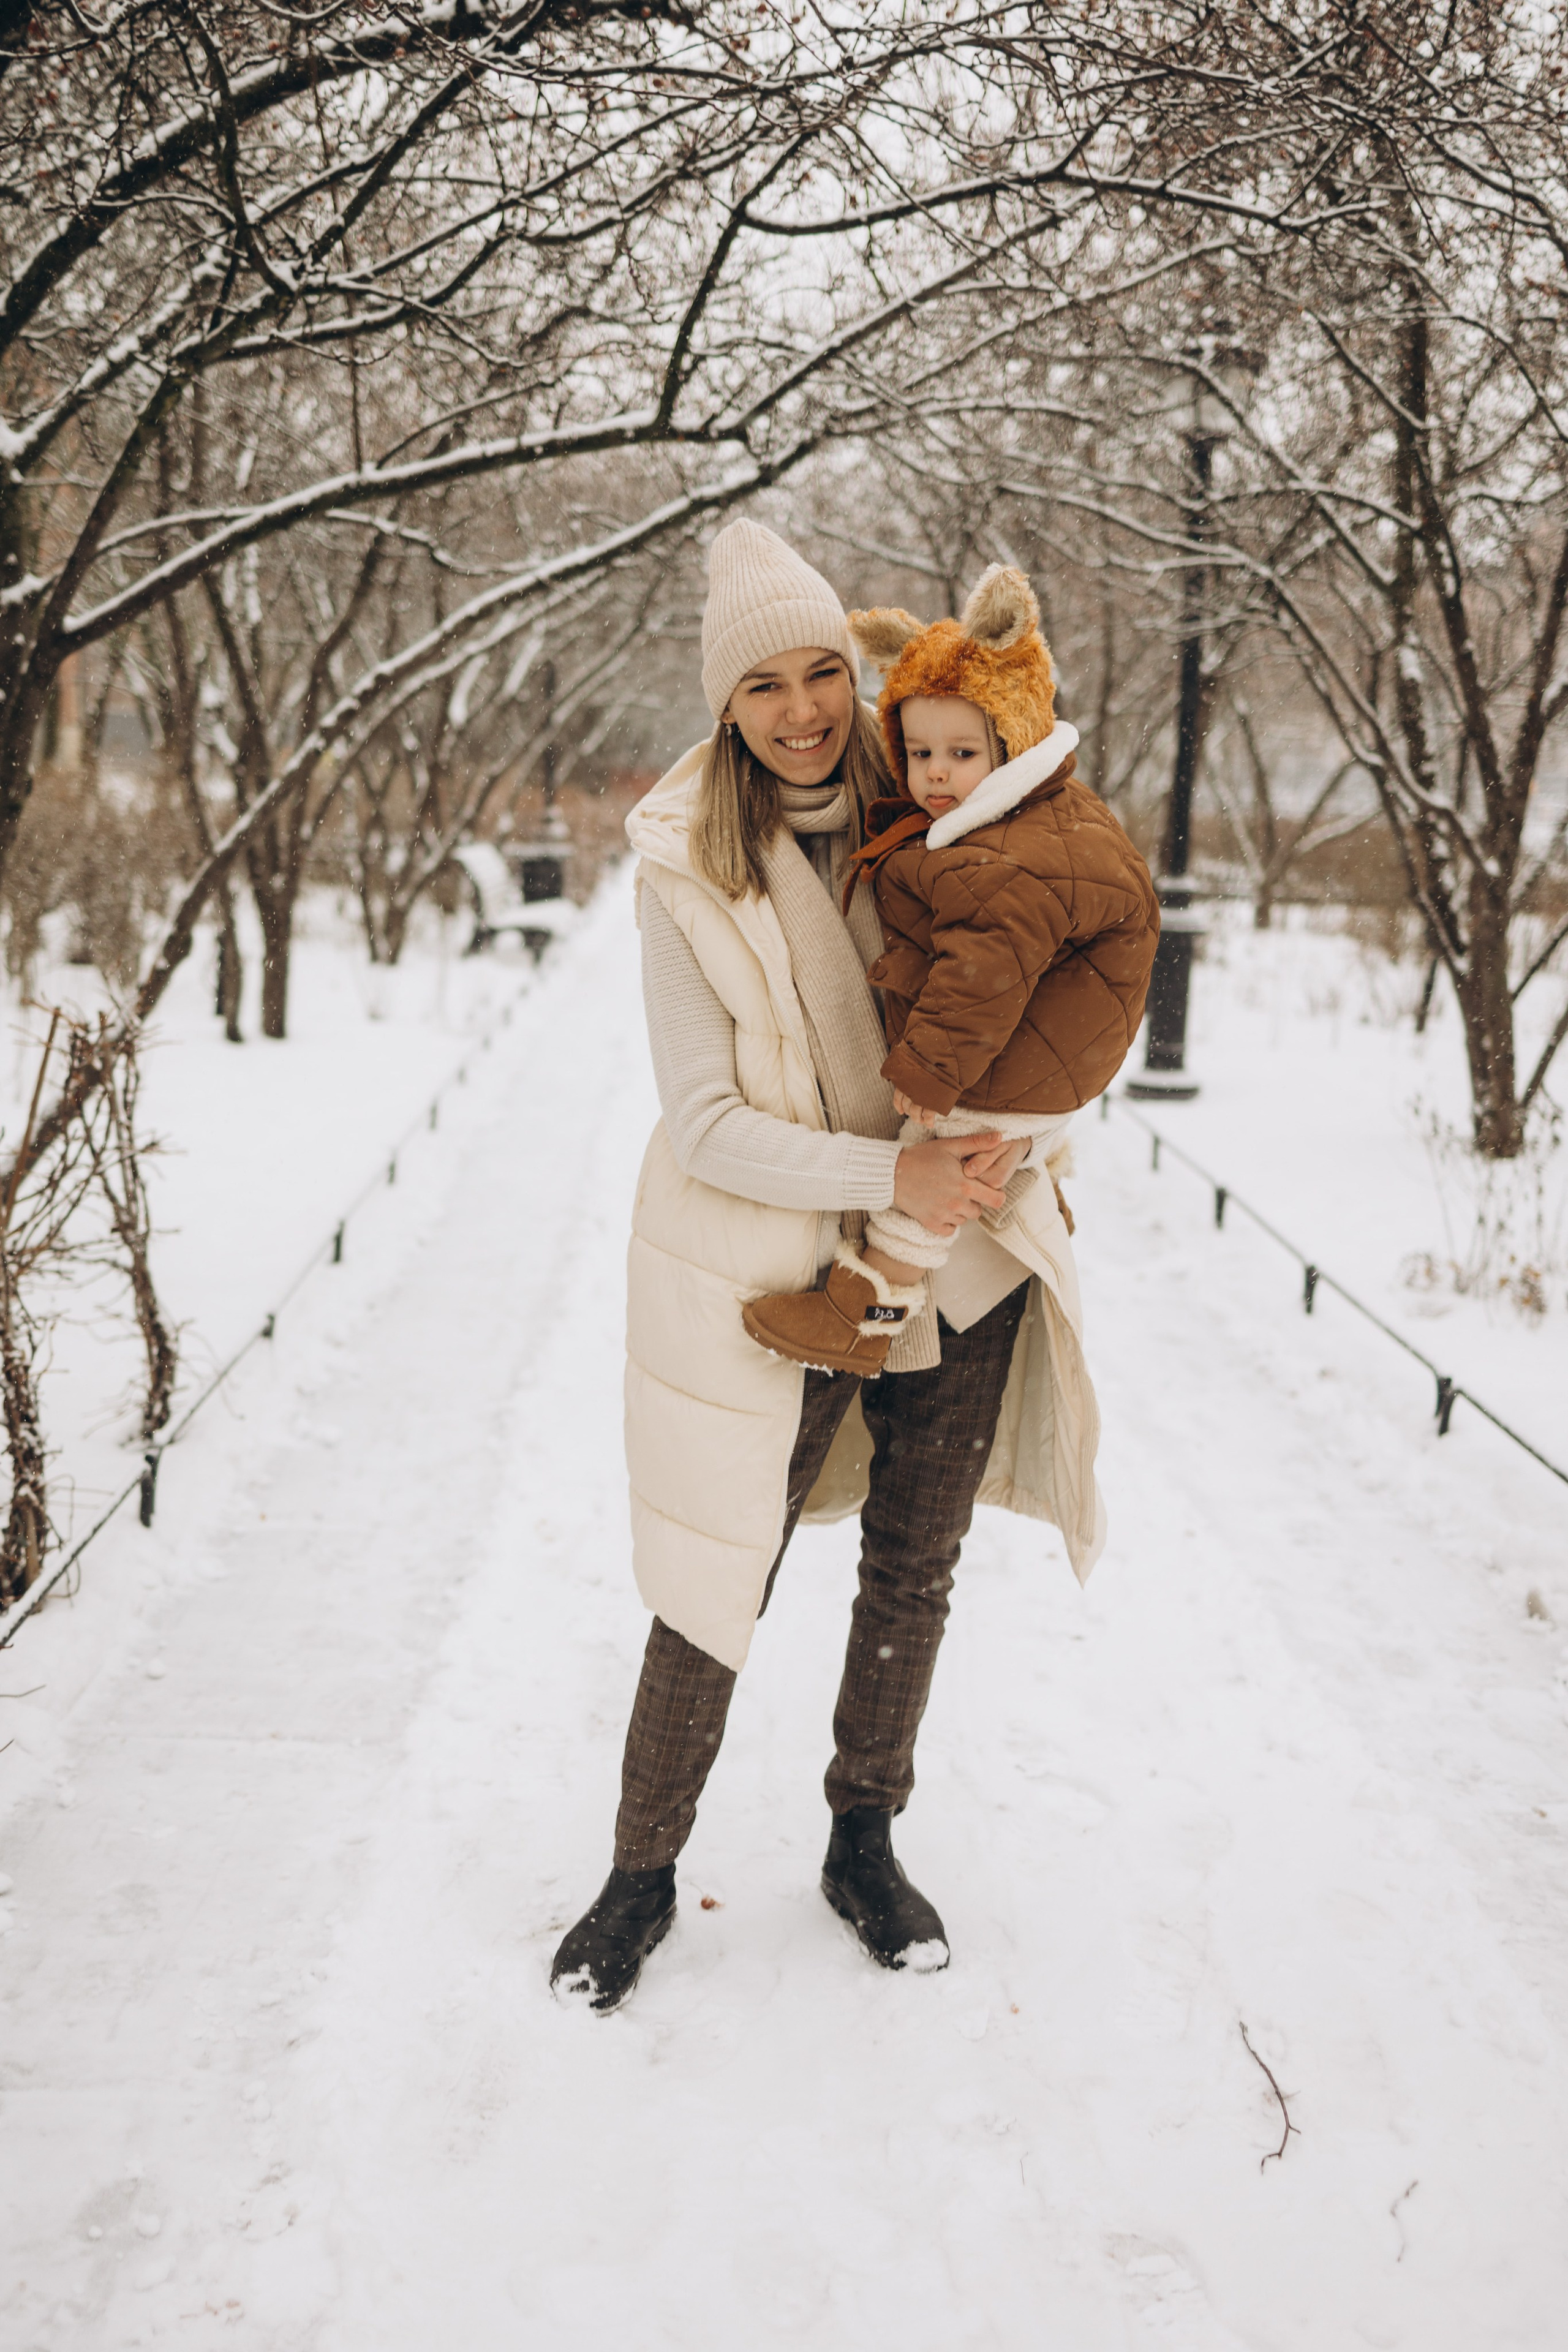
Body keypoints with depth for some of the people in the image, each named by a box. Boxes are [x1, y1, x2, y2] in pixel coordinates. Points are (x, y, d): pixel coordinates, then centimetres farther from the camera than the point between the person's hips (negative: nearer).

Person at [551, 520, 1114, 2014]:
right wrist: (890, 1175, -25)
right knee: (714, 1590, 4)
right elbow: (706, 1125, -15)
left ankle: (864, 1844, 37)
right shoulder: (687, 871, -12)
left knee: (913, 1576, 16)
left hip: (957, 1265, 4)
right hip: (769, 1275, -4)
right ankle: (643, 1869, 26)